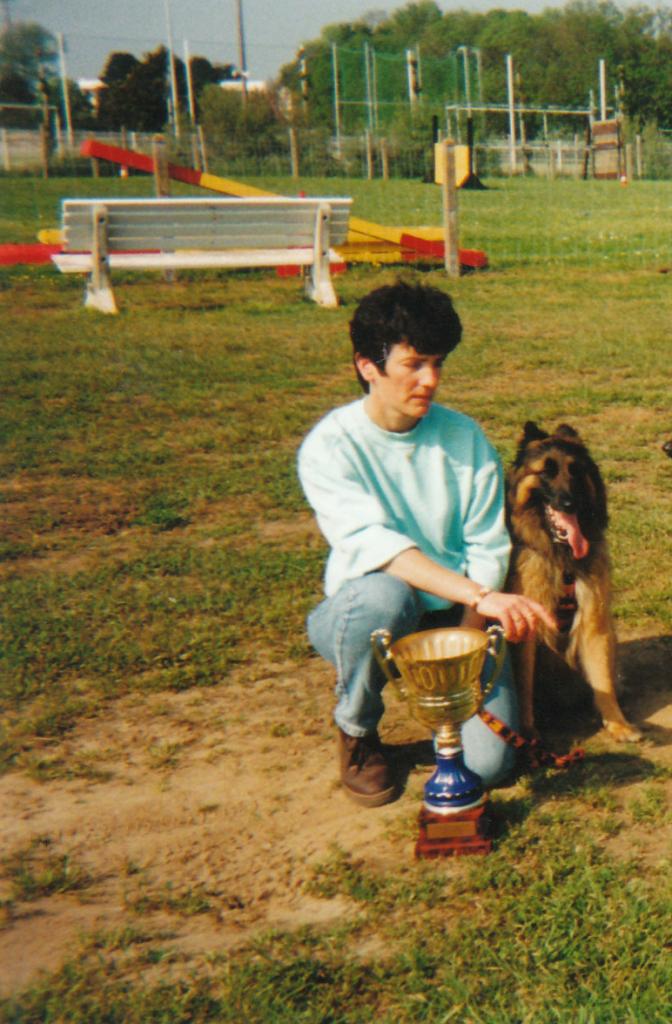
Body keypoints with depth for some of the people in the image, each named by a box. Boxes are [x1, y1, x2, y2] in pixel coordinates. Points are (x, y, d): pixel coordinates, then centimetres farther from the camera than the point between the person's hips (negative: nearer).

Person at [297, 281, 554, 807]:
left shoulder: (464, 437, -2)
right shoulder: (330, 446, -14)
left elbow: (488, 549, -1)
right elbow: (372, 544, -29)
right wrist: (480, 595, -39)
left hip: (457, 617, 2)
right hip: (364, 620, -2)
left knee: (488, 762, -17)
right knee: (383, 594, -38)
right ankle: (357, 730, -8)